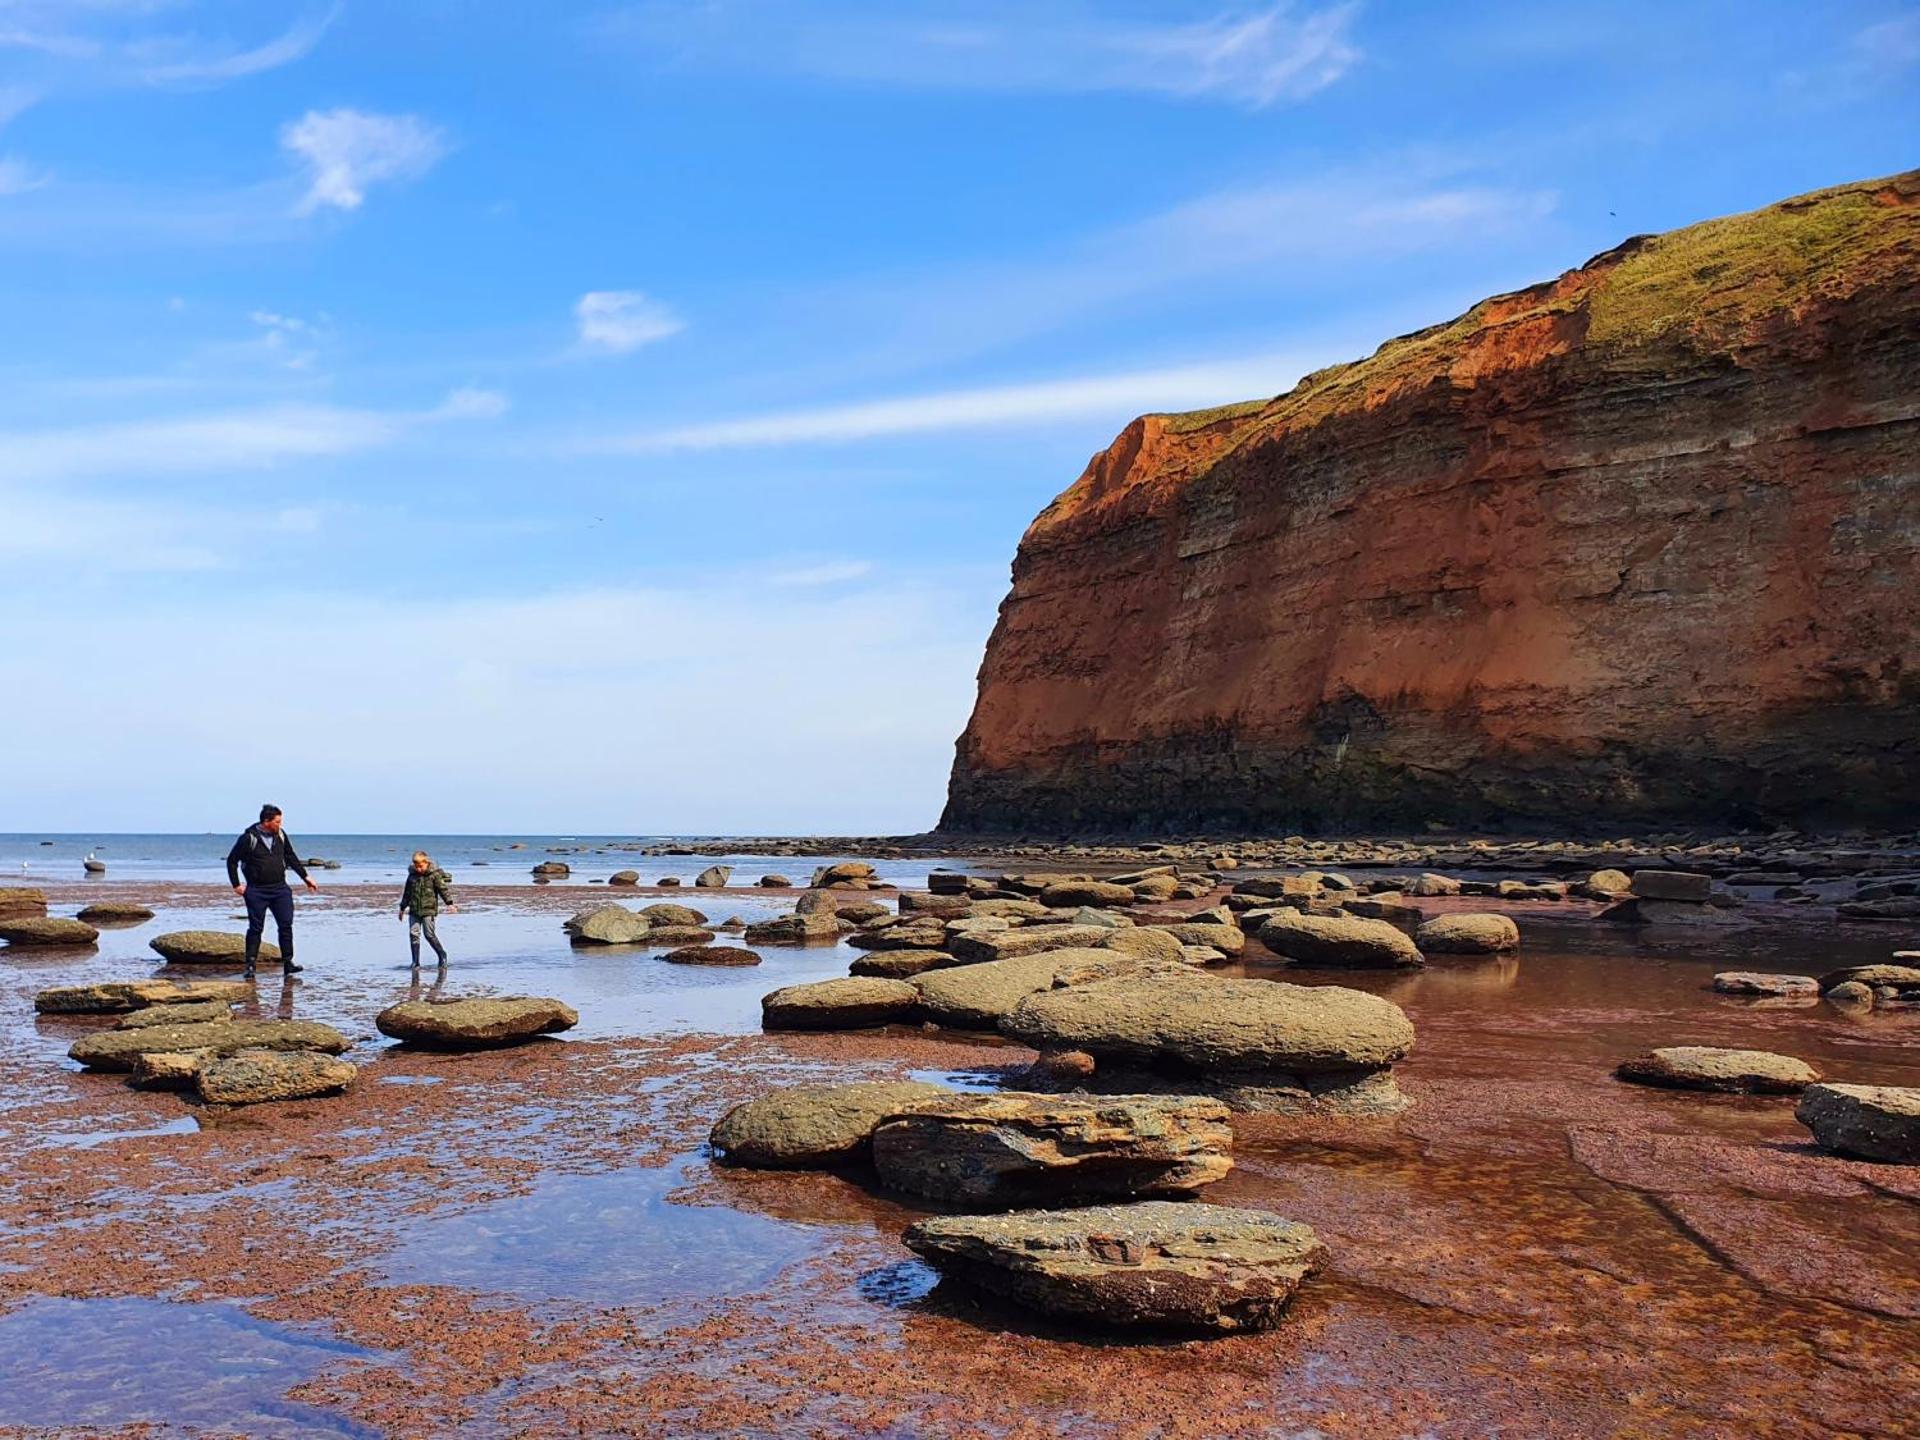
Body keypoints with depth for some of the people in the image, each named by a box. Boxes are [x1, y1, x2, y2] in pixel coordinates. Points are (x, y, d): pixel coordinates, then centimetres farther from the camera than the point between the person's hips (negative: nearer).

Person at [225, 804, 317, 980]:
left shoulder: (281, 835, 5)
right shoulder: (248, 838, -10)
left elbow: (291, 857, 19)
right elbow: (232, 860, -1)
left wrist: (305, 876, 17)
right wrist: (236, 885, -3)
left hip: (280, 889, 4)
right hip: (257, 891, -4)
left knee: (286, 925, -1)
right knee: (255, 928, 0)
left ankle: (288, 963, 3)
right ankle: (250, 965, 9)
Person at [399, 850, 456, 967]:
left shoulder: (435, 874, -5)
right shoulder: (412, 875, 9)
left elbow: (443, 889, -9)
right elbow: (407, 892, 19)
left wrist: (450, 903, -18)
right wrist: (402, 908, 23)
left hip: (428, 910, -5)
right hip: (414, 911, 5)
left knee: (429, 934, -8)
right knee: (413, 934, -2)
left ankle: (442, 954, 12)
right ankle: (416, 962, 3)